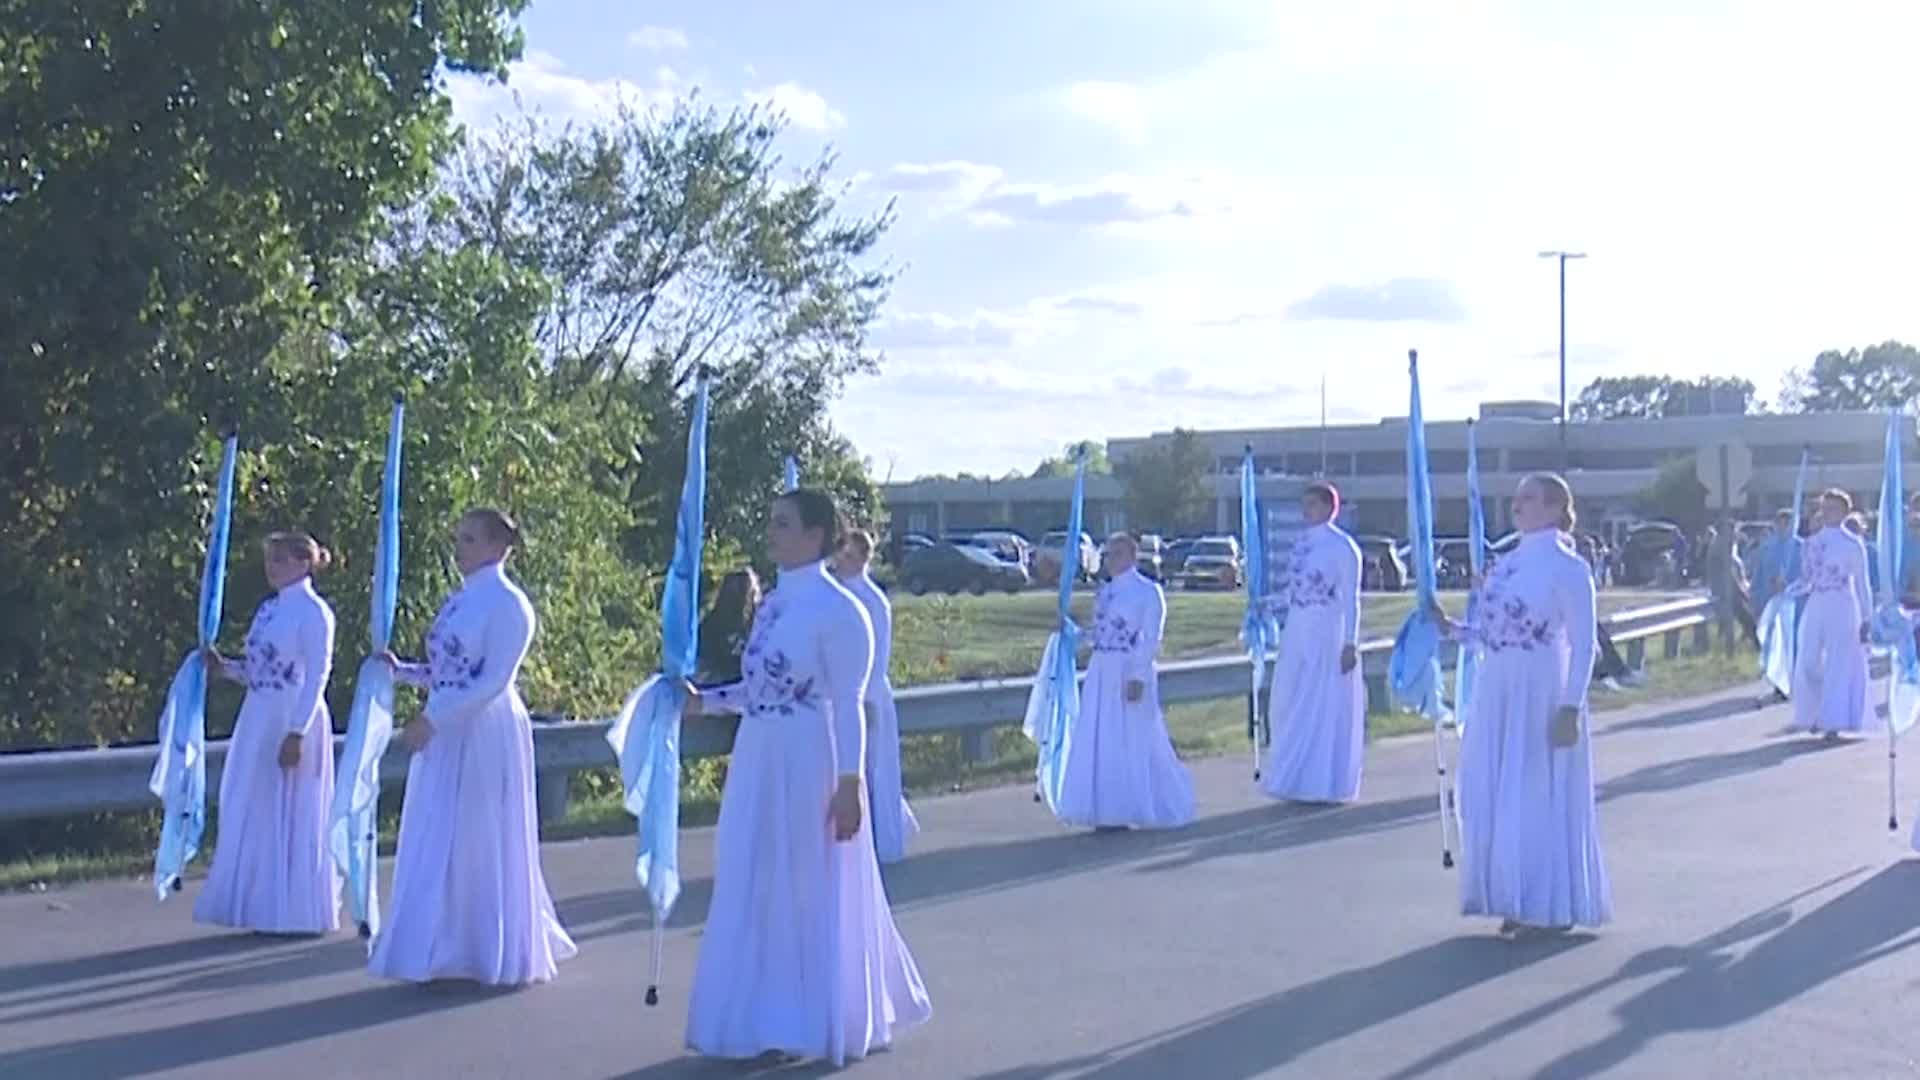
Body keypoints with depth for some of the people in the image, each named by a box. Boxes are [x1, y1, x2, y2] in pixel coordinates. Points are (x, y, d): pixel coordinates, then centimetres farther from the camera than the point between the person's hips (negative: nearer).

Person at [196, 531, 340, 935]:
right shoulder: (269, 608, 14)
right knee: (257, 812, 11)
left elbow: (317, 676, -14)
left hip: (293, 721, -8)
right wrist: (224, 666, 0)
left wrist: (297, 733, -19)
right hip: (259, 719, 8)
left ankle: (296, 913, 8)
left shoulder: (313, 612, -10)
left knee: (290, 814, -2)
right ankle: (267, 910, 20)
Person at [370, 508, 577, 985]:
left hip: (484, 734, -8)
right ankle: (452, 952, 19)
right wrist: (402, 670, 4)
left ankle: (497, 955, 12)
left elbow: (493, 681, -18)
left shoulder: (507, 603, -11)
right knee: (440, 844, 10)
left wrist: (431, 719, -20)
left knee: (481, 844, 0)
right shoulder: (460, 600, 13)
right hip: (444, 732, 8)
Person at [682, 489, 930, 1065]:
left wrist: (849, 783, -17)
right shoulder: (773, 602, 11)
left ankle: (817, 1024, 18)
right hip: (760, 760, 8)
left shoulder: (837, 608, -13)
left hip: (808, 763, -8)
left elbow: (849, 705, -14)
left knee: (811, 895, 3)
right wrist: (704, 701, 7)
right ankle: (775, 1019, 26)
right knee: (760, 893, 13)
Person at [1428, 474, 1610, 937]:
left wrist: (1571, 707, -16)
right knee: (1499, 798, 9)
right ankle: (1520, 903, 20)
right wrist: (1451, 626, 1)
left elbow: (1583, 644, -11)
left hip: (1541, 694, -7)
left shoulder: (1567, 567, -9)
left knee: (1540, 797, 0)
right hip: (1498, 691, 7)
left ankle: (1551, 907, 14)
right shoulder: (1506, 563, 11)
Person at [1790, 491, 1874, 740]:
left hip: (1842, 609, -4)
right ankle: (1816, 716, 17)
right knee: (1808, 665, -1)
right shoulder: (1812, 544, 12)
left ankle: (1834, 722, 3)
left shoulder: (1853, 544, 0)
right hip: (1815, 607, 4)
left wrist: (1866, 619, -1)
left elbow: (1862, 584, 2)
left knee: (1839, 665, -3)